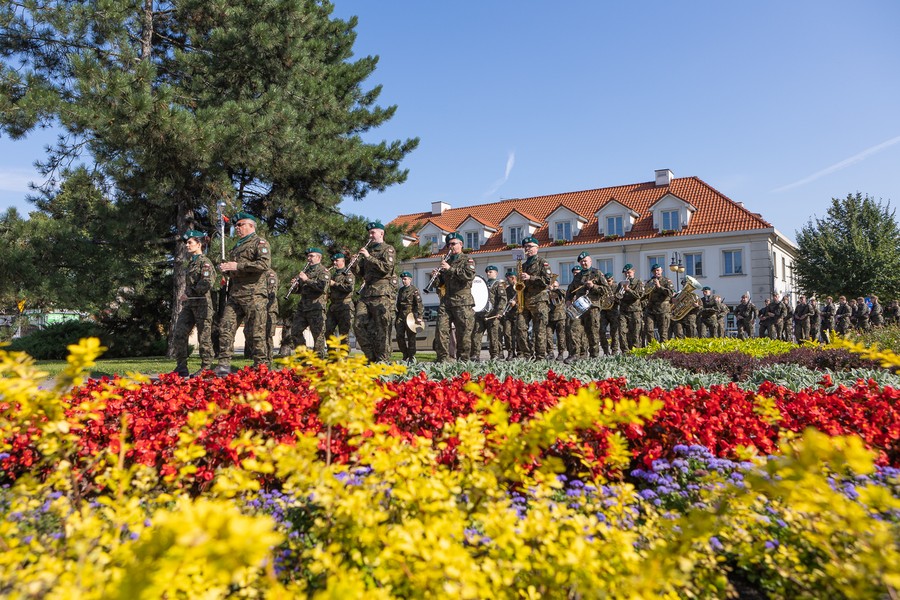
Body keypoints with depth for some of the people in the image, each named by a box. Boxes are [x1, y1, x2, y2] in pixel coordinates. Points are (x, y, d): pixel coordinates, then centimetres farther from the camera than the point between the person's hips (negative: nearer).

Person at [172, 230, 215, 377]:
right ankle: (181, 367, 5)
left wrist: (189, 293, -16)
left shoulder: (205, 262, -7)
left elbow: (206, 284, -18)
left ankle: (206, 368, 5)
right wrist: (185, 296, 17)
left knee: (204, 337, -2)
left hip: (201, 303, -8)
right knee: (179, 334, 0)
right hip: (189, 304, 8)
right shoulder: (191, 262, 19)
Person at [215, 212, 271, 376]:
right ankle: (224, 364, 2)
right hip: (234, 295, 8)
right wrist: (225, 269, 12)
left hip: (253, 295, -8)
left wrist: (238, 266, -17)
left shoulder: (260, 243, 0)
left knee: (254, 332, -6)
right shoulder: (236, 246, 26)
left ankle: (260, 366, 2)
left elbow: (265, 264, -18)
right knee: (225, 328, -1)